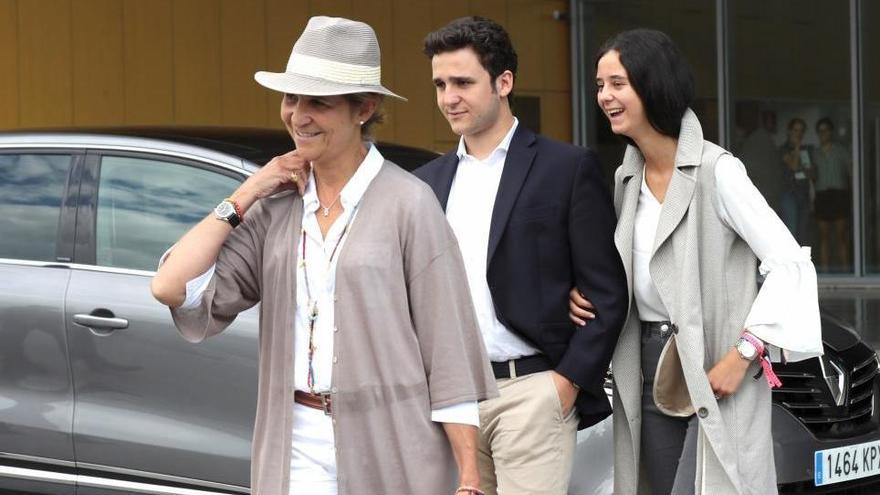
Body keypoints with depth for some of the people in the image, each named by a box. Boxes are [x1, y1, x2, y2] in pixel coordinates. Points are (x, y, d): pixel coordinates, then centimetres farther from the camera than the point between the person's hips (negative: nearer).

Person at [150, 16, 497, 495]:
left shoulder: (407, 203, -6)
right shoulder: (277, 207, 7)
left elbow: (450, 350, -7)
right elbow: (172, 287, -1)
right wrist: (242, 198, -1)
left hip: (390, 454, -4)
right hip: (296, 454, 4)